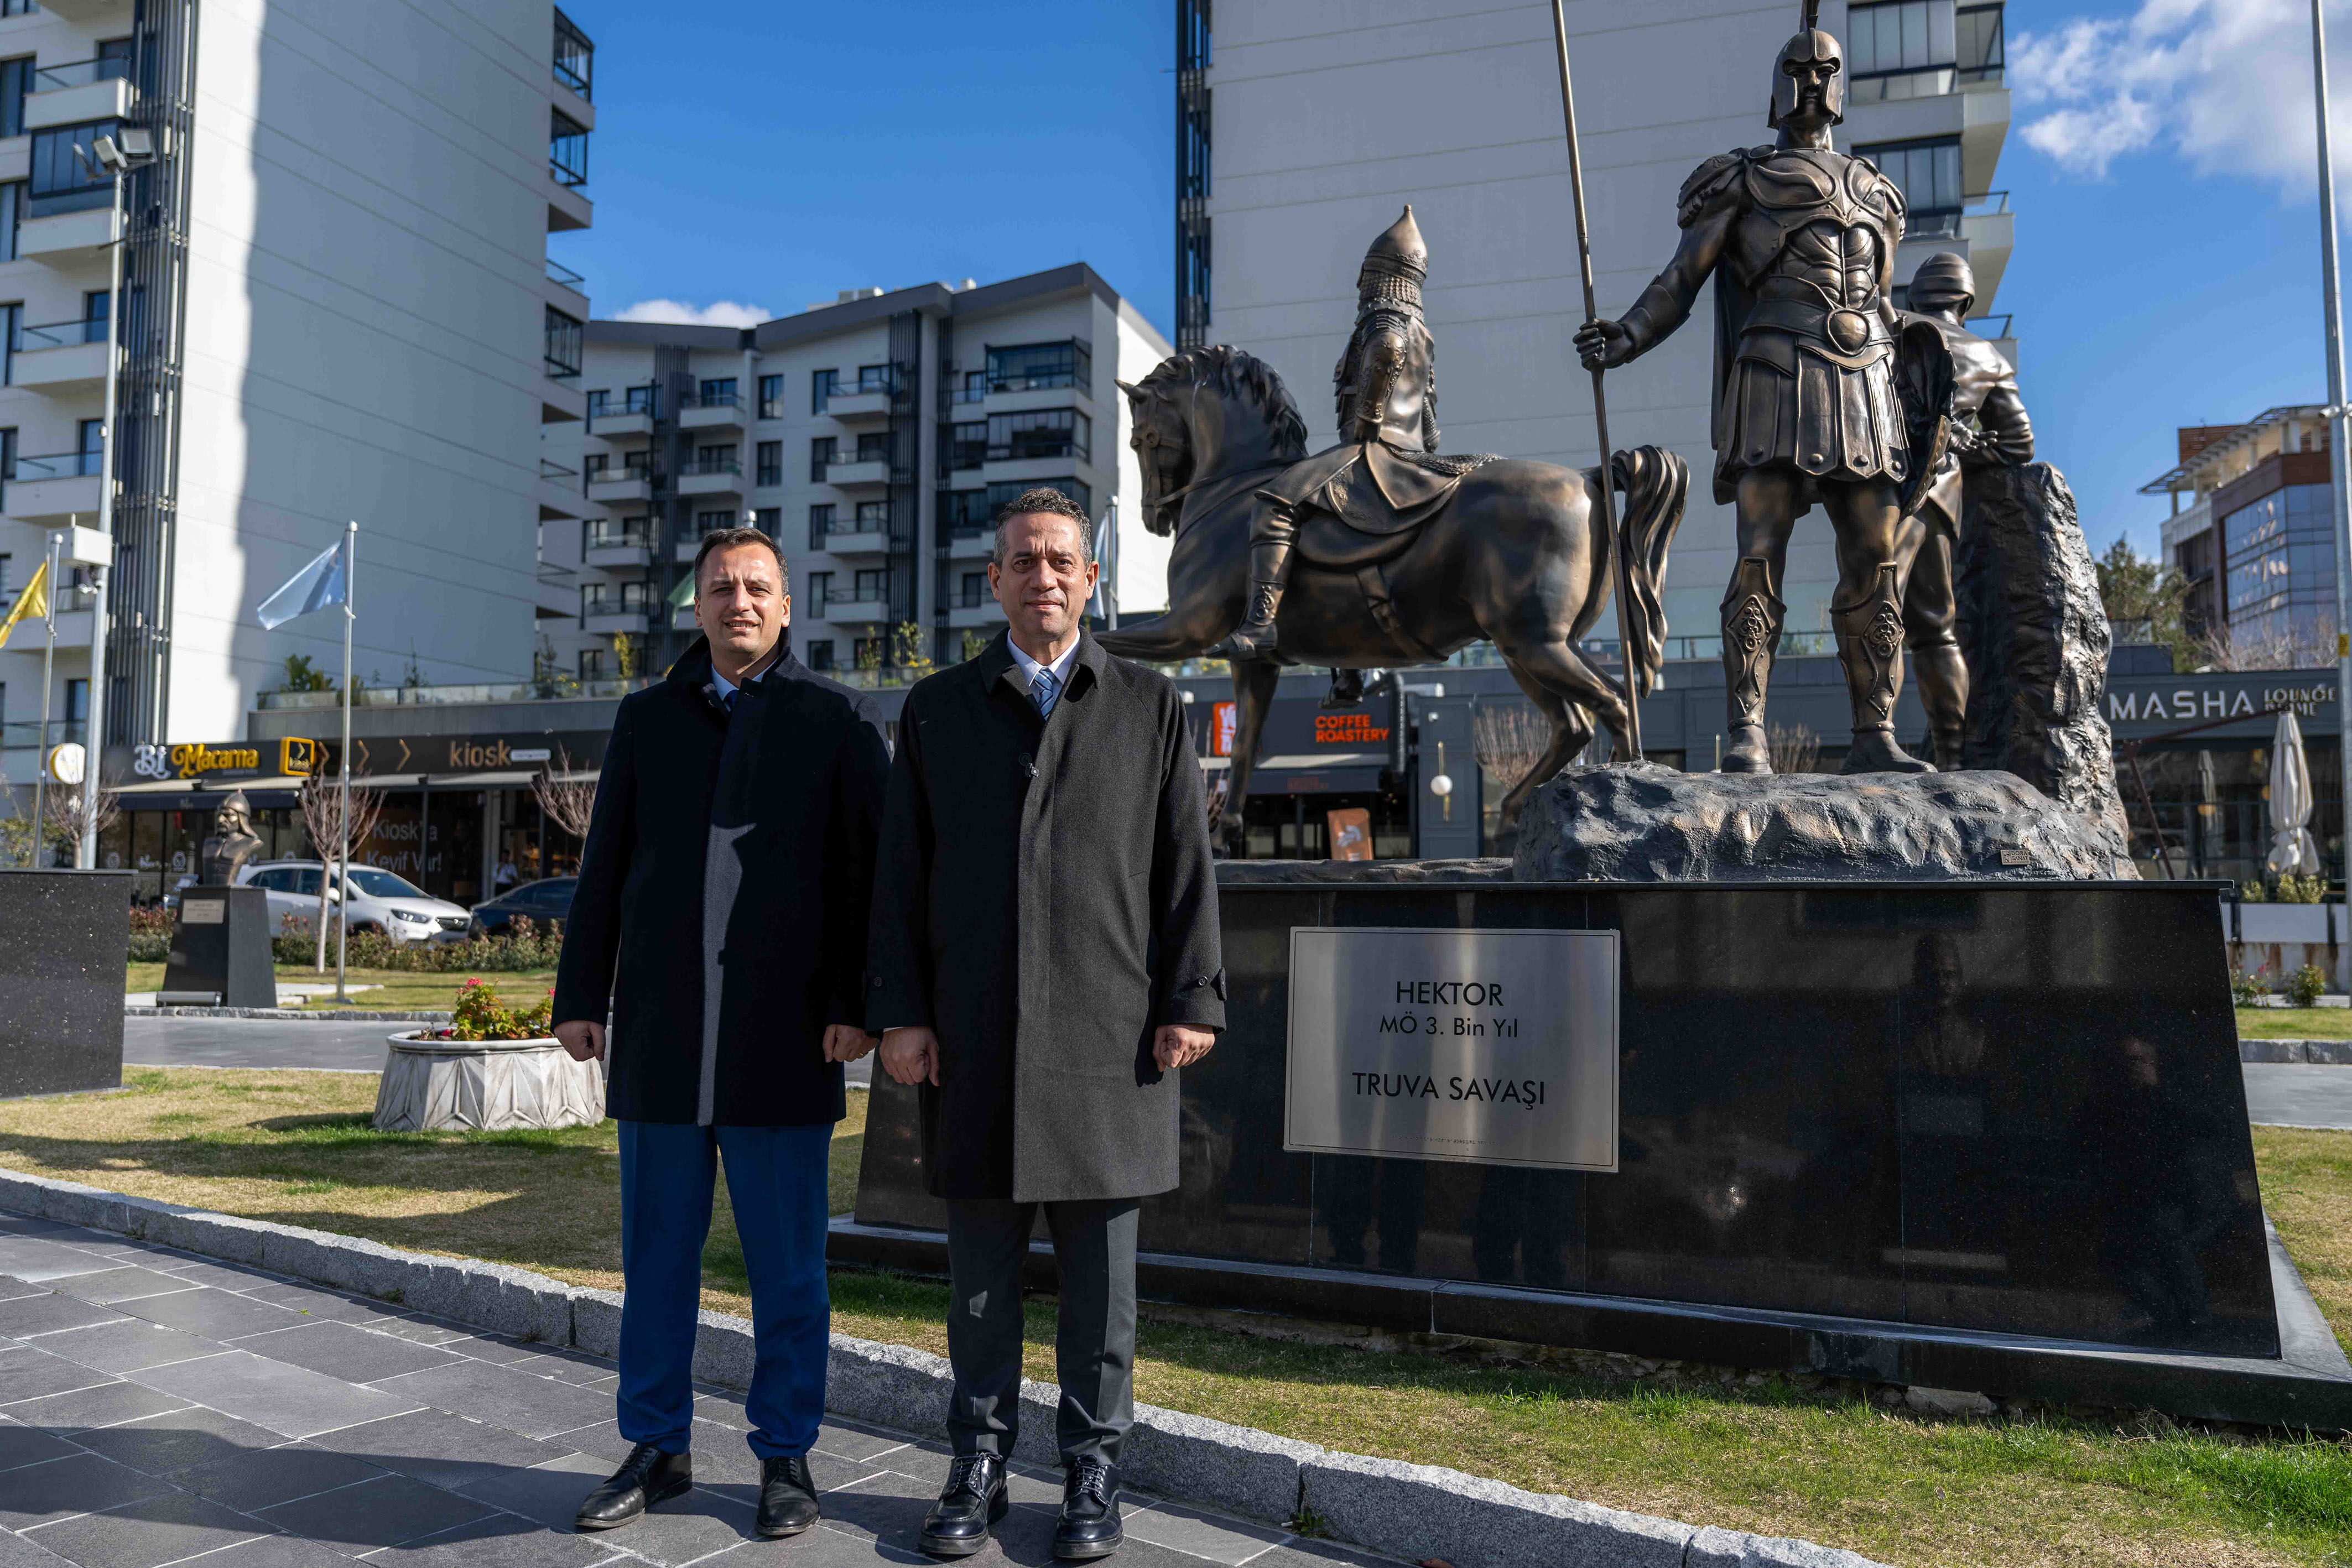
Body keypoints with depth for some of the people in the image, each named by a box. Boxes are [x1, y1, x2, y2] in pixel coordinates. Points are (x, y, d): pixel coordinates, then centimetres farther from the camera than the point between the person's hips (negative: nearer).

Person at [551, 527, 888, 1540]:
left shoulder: (838, 721, 3)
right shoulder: (646, 719, 13)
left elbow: (870, 874, -1)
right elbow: (602, 870, 14)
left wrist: (857, 1004, -8)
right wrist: (580, 996, 9)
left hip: (782, 1037, -3)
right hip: (658, 1032, 3)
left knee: (786, 1260, 5)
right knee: (657, 1252, 11)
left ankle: (785, 1456, 19)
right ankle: (656, 1448, 25)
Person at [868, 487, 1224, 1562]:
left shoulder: (1149, 707, 8)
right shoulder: (937, 708, 10)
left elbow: (1184, 867, 4)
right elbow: (901, 876, 7)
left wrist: (1193, 1002, -2)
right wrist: (898, 1011, 0)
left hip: (1107, 1031, -1)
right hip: (973, 1038, 1)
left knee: (1100, 1263, 7)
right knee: (982, 1264, 9)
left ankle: (1093, 1470, 21)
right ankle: (979, 1464, 24)